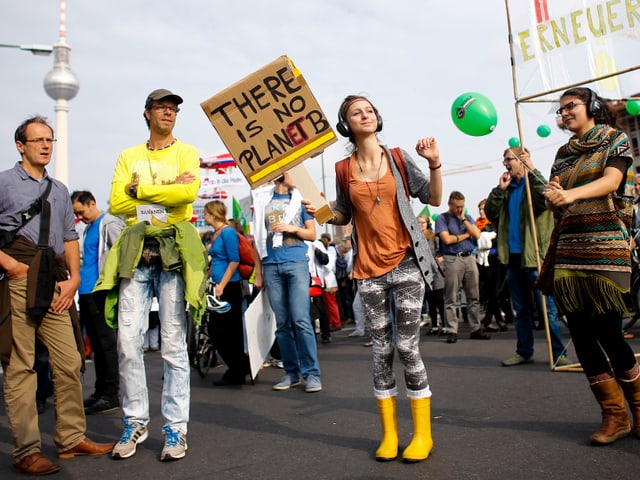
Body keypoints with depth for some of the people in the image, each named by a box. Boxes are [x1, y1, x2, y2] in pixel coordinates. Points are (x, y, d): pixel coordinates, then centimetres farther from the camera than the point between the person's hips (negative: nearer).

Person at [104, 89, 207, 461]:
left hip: (174, 249, -2)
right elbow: (117, 204, 3)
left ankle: (176, 427, 7)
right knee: (128, 341, -1)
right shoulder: (128, 157, 17)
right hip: (135, 250, 3)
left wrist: (141, 190, -4)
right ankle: (136, 422, 15)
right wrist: (166, 192, -5)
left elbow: (189, 193, -11)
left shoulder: (186, 152, 10)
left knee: (174, 344, -2)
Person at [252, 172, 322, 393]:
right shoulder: (262, 200, 13)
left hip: (297, 263, -2)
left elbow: (312, 234, 12)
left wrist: (293, 228, -8)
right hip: (271, 267, 2)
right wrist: (258, 273, 10)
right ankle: (291, 372, 13)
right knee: (282, 323, 5)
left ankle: (312, 373, -3)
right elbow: (257, 239, 14)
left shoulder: (300, 199, 11)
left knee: (301, 320, -9)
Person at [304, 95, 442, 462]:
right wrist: (322, 212, -4)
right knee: (382, 350, 7)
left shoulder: (398, 157, 3)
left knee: (408, 346, -5)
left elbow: (434, 199, 3)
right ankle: (389, 434, 19)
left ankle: (423, 433, 10)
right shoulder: (344, 170, 7)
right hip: (370, 268, 2)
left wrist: (435, 164, -12)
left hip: (406, 262, -2)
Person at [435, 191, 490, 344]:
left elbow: (477, 235, 3)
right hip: (452, 259, -5)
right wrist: (465, 235, 1)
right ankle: (451, 331, 0)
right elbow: (447, 239, -11)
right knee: (451, 298, -4)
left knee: (474, 297, 6)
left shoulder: (468, 217, 17)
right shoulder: (442, 218, 3)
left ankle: (476, 329, 13)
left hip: (469, 258, 5)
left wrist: (463, 219, -1)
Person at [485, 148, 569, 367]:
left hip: (534, 256, -6)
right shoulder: (507, 189, 16)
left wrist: (531, 170, -20)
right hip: (513, 257, 6)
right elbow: (491, 214, 7)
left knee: (548, 308, -4)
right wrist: (500, 189, -1)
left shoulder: (536, 182, -1)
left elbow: (546, 200, -22)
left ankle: (558, 353, 4)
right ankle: (524, 352, 20)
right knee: (521, 309, 13)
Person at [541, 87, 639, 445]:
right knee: (581, 334, 0)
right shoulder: (564, 153, 20)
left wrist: (571, 194, -27)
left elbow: (611, 181, -11)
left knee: (608, 332, -8)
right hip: (569, 249, 5)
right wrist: (552, 194, -7)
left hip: (606, 246, -5)